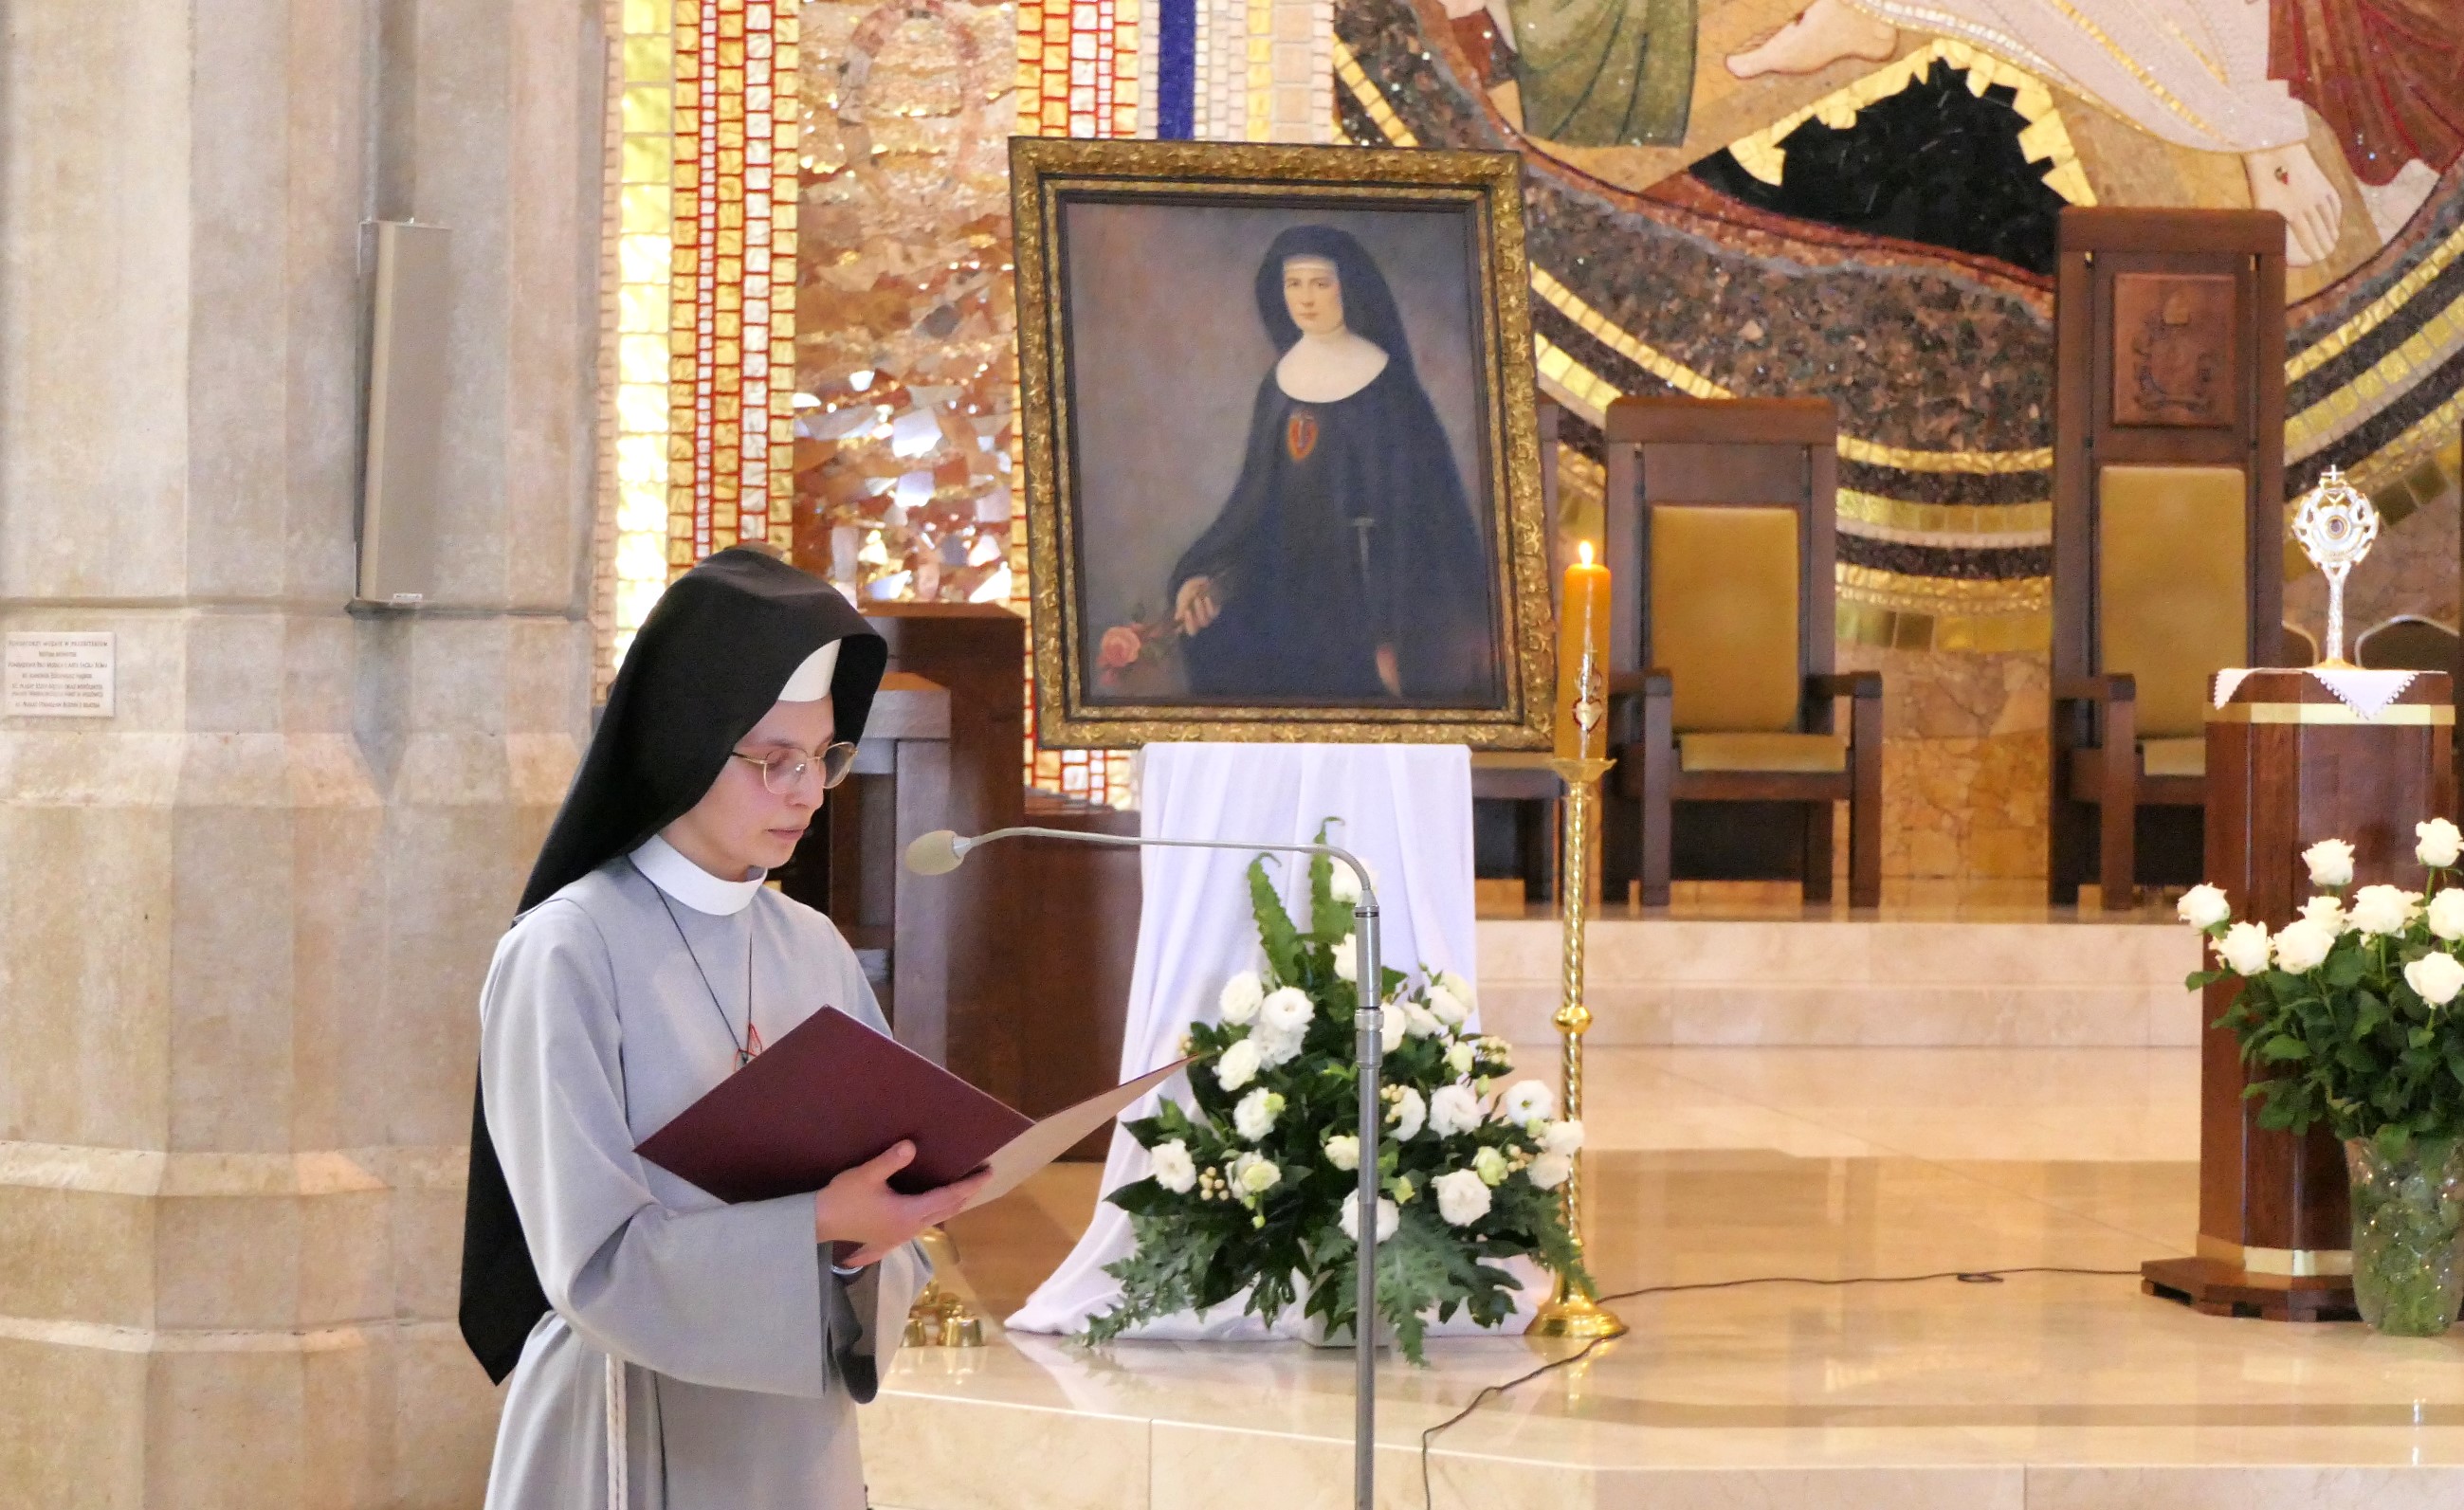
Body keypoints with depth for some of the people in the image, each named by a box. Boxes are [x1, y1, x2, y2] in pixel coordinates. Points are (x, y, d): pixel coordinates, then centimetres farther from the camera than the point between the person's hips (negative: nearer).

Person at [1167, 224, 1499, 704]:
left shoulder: (1385, 382, -8)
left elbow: (1416, 501, -10)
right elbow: (1260, 498, 7)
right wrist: (1208, 574, -10)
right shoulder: (1281, 384, 8)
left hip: (1371, 588, -5)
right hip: (1297, 590, 5)